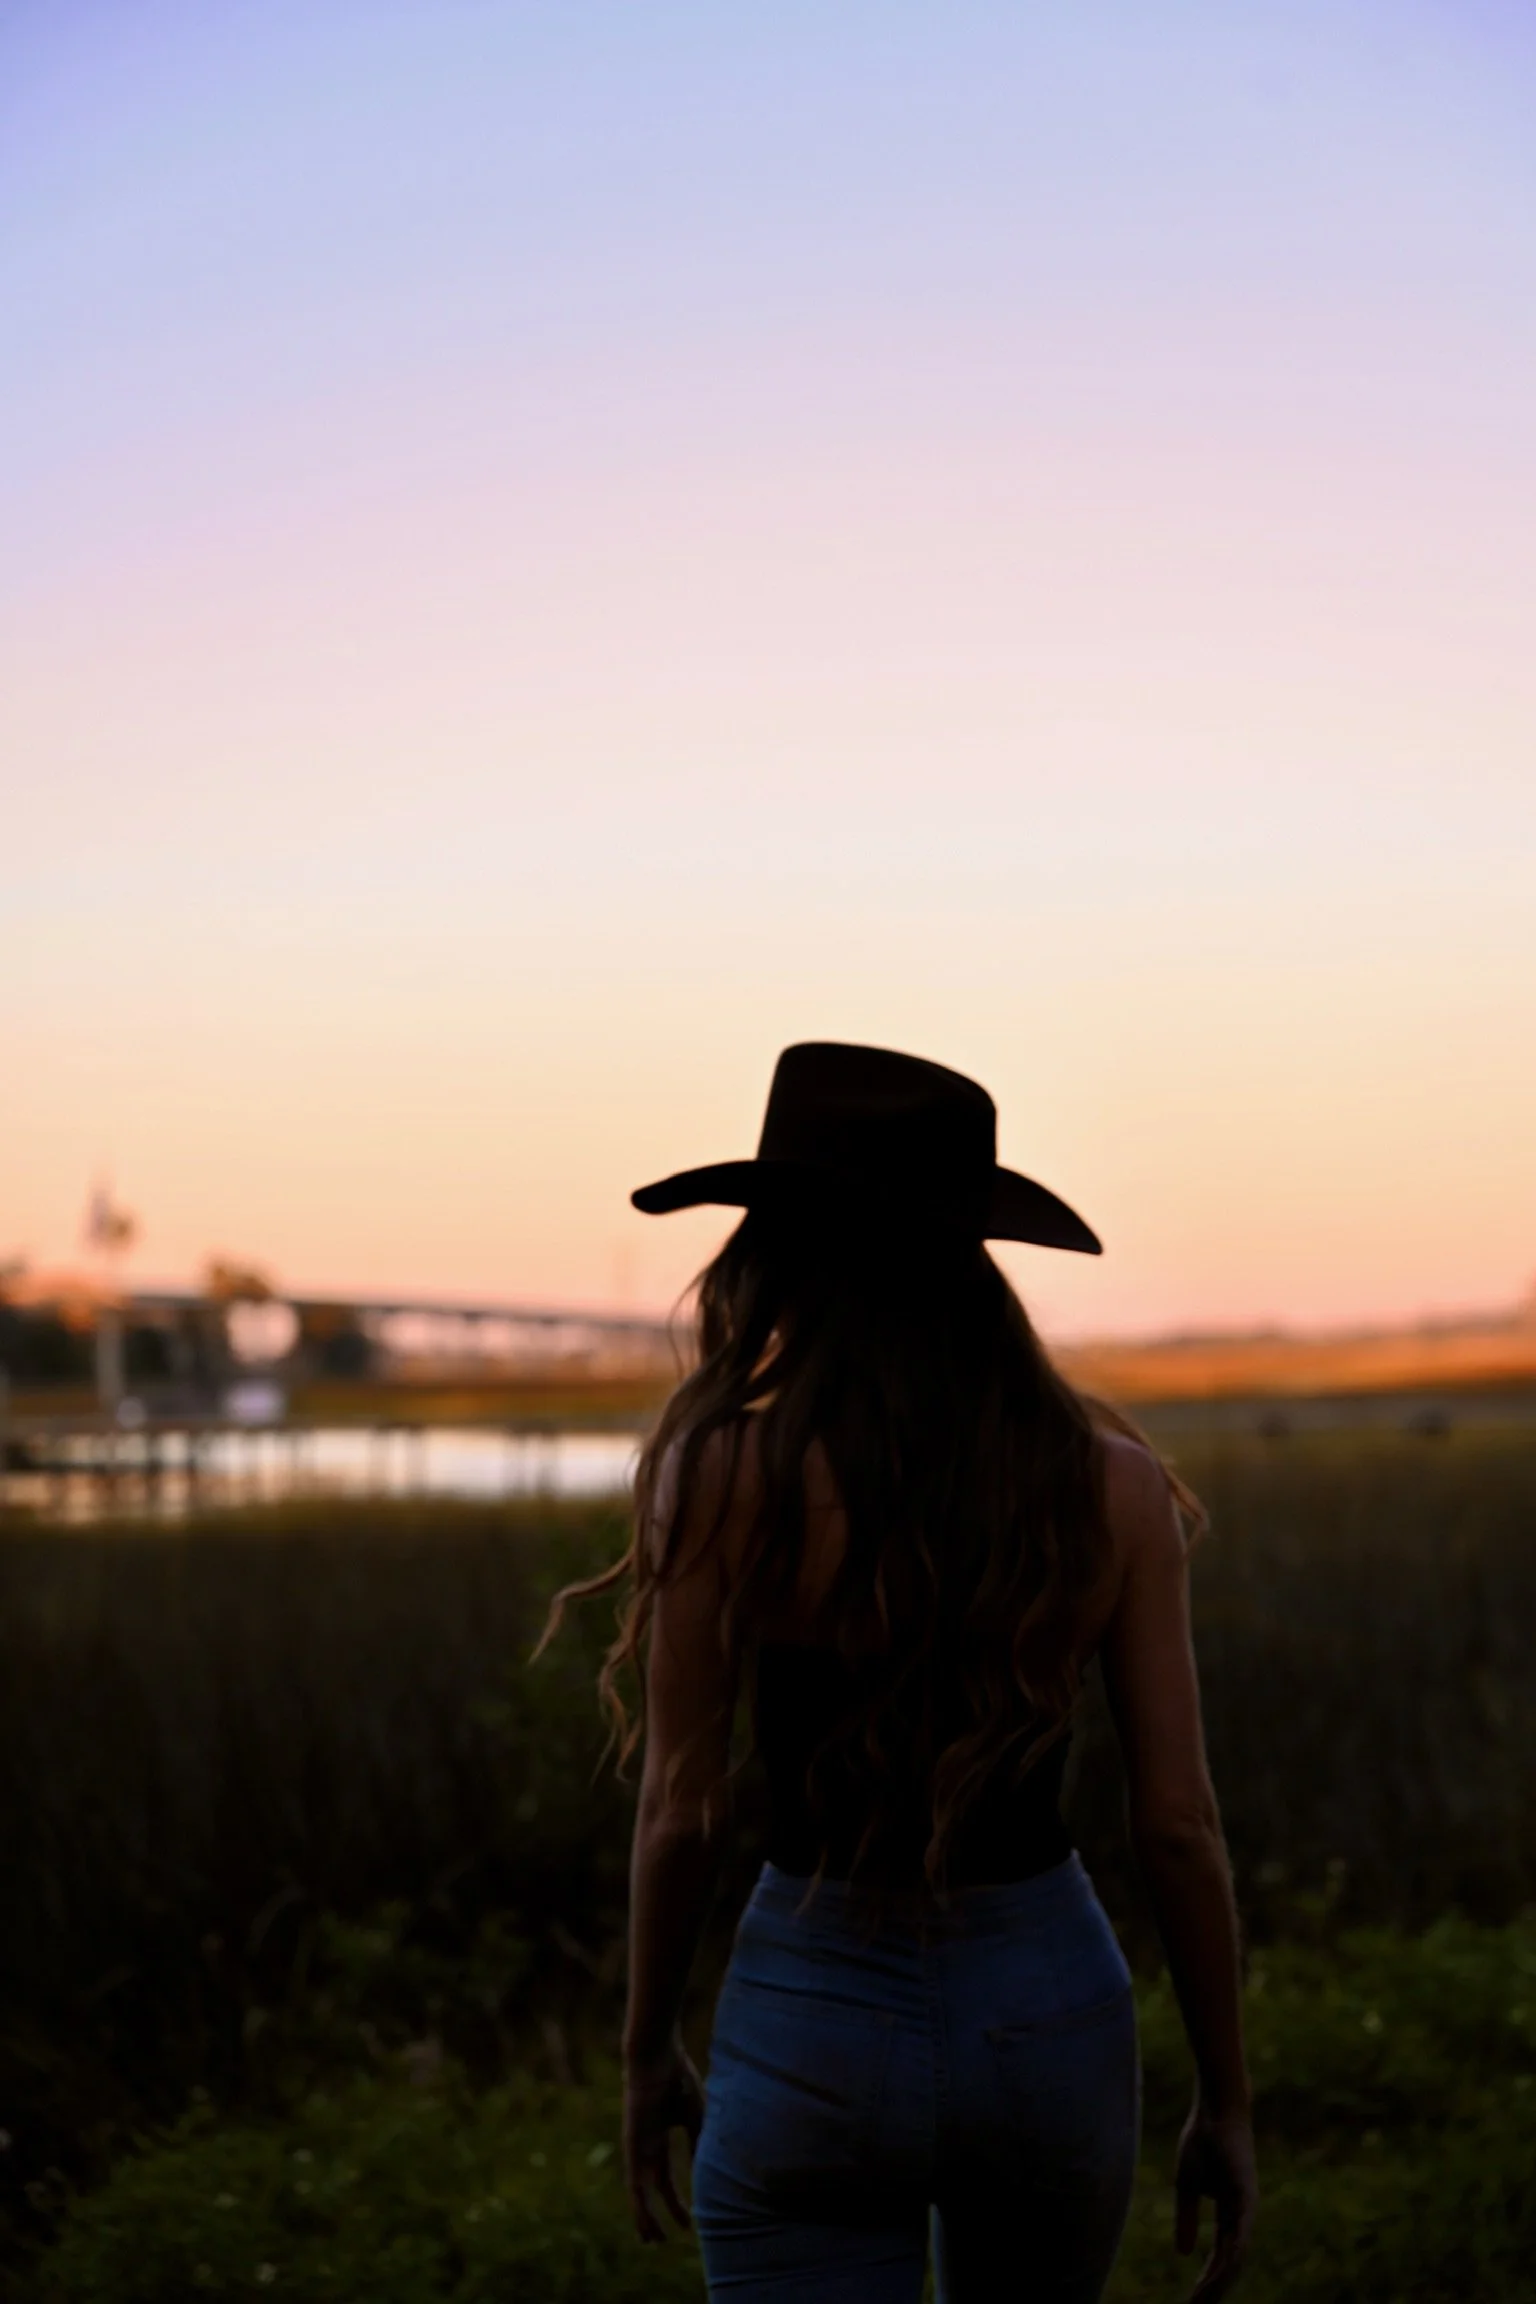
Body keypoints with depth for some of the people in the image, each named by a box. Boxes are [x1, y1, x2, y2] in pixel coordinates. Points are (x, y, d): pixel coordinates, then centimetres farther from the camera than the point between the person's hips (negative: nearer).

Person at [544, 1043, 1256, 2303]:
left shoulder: (726, 1478, -12)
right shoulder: (1110, 1486, -5)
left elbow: (686, 1809, -7)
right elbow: (1178, 1820, -4)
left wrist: (650, 2051, 8)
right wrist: (1227, 2100, 7)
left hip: (818, 2016, -3)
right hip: (1053, 2010, 3)